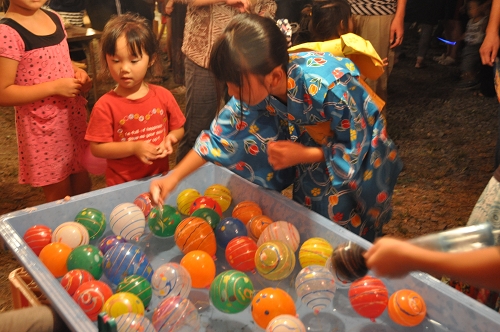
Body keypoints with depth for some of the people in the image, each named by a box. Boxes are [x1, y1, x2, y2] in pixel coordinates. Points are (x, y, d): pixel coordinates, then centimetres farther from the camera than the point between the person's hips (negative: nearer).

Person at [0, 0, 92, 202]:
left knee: (83, 184, 20)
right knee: (60, 196, 9)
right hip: (43, 127, -7)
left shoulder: (54, 19, 4)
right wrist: (55, 87, -23)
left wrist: (78, 74, -1)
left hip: (74, 117, 7)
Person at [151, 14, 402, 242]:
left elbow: (356, 150, -26)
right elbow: (222, 134, -14)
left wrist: (300, 155, -31)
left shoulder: (328, 87, -40)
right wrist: (173, 178, -19)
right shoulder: (257, 86, -23)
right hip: (316, 146, 5)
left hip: (362, 159, -5)